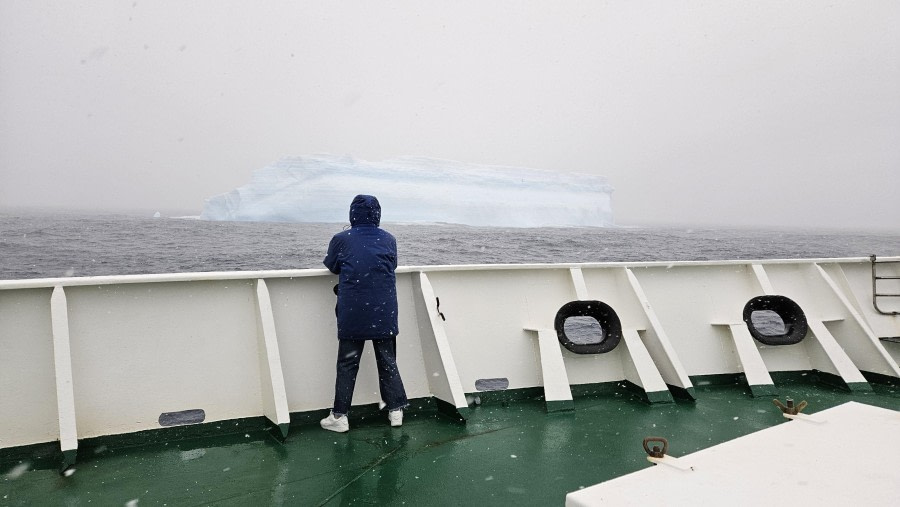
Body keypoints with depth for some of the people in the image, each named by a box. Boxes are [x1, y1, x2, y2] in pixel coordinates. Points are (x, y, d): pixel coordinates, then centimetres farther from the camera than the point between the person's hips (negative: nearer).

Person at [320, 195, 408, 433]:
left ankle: (340, 416, 10)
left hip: (352, 313, -2)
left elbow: (332, 266, 13)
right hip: (384, 312, 2)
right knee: (388, 361, 12)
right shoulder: (389, 239, 3)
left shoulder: (341, 240, -2)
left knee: (347, 364, 7)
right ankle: (396, 410, 16)